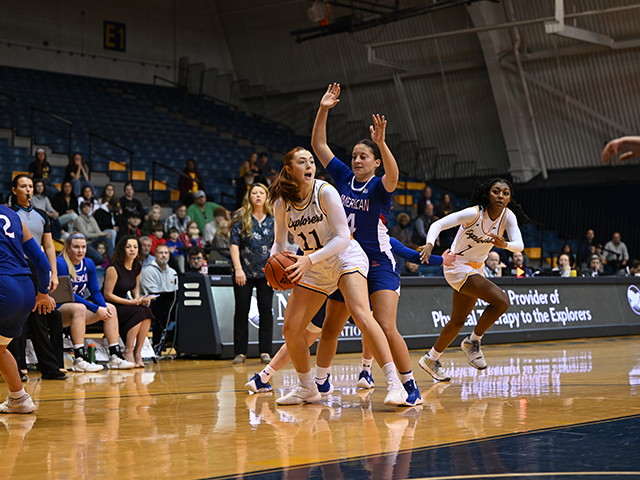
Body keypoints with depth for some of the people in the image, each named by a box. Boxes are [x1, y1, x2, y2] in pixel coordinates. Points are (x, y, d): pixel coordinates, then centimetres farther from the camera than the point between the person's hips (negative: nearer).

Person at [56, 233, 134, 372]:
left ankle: (115, 356, -4)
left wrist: (105, 308, -13)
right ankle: (79, 360, -42)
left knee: (110, 308, 0)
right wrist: (96, 309, -23)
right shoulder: (61, 263, -16)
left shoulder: (89, 264, 8)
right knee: (79, 308, -37)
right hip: (58, 310, -8)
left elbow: (95, 291, 9)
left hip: (79, 304, 8)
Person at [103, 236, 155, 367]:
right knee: (138, 312, -31)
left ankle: (138, 352, -19)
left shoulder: (138, 268, 7)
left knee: (147, 312, -24)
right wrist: (131, 302, -20)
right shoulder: (114, 269, -15)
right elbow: (108, 295, -14)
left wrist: (140, 299, -4)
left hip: (124, 306, 7)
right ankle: (128, 352, -21)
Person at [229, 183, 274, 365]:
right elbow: (234, 244, -4)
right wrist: (238, 268, -12)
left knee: (266, 309, -1)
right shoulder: (241, 217, -1)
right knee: (242, 310, 0)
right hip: (244, 271, -1)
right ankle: (240, 352, 7)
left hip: (266, 272, 1)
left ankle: (265, 351, 5)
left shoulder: (273, 218, 4)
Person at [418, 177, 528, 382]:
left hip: (476, 269, 7)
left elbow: (519, 245, -17)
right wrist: (429, 244, -43)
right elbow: (438, 224, -24)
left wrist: (504, 244, -40)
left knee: (458, 321, 17)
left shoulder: (508, 217, -7)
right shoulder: (474, 213, -23)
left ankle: (431, 359, 34)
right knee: (501, 301, -23)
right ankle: (473, 341, -4)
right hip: (458, 267, -7)